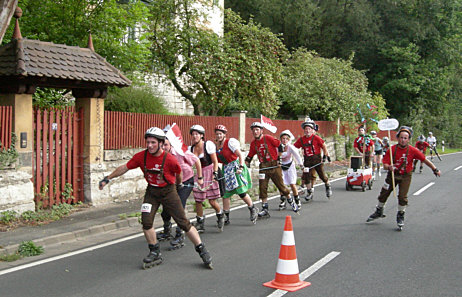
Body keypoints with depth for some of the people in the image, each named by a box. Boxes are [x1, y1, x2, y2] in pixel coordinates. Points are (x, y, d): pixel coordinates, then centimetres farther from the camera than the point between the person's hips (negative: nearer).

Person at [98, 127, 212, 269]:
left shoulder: (170, 160, -22)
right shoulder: (141, 156, -13)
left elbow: (178, 172, 0)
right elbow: (124, 168, 1)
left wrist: (179, 184, 18)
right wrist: (108, 178, 3)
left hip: (168, 191, -3)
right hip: (151, 192, 3)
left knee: (184, 223, -4)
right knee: (146, 221, -10)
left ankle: (202, 251, 8)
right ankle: (155, 253, 10)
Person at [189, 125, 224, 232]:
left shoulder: (208, 145, -9)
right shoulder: (191, 148, 4)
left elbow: (215, 161, -8)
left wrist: (215, 174, -18)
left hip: (210, 172, -4)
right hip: (199, 174, 4)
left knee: (212, 201, -5)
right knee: (198, 200, 0)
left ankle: (220, 216, 25)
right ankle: (200, 224, 14)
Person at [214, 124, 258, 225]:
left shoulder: (230, 142, -9)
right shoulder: (216, 146, 10)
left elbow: (240, 155, -15)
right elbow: (216, 161, 18)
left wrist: (241, 167, -26)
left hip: (236, 167, -6)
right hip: (226, 170, 6)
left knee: (241, 192, -11)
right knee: (225, 194, 2)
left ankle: (253, 209, 11)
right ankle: (226, 218, 8)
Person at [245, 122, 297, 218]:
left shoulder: (268, 138, -9)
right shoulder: (253, 143, 6)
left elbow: (280, 146, -3)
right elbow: (250, 156, 17)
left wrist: (279, 158, -4)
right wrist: (246, 165, 5)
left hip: (274, 165, -4)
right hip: (263, 166, 4)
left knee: (281, 186, 0)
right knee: (262, 188, -4)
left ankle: (292, 202, 23)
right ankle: (265, 210, 3)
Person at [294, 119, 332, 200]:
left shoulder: (316, 138, -9)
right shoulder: (301, 140, 0)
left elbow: (324, 146, -1)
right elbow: (293, 147, 4)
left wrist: (325, 156, 0)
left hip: (316, 158, -3)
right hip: (307, 160, 3)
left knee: (322, 174, 4)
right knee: (306, 175, -1)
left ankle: (328, 186, 32)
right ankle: (309, 192, 15)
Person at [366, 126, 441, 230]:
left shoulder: (412, 150, -16)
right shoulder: (392, 149, -15)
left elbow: (424, 160, -7)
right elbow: (385, 164, -15)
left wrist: (435, 169, -8)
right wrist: (389, 167, -37)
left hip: (405, 176, -2)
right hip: (392, 175, 2)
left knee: (402, 197, -6)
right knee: (384, 193, 10)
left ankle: (400, 216, 16)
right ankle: (379, 212, 33)